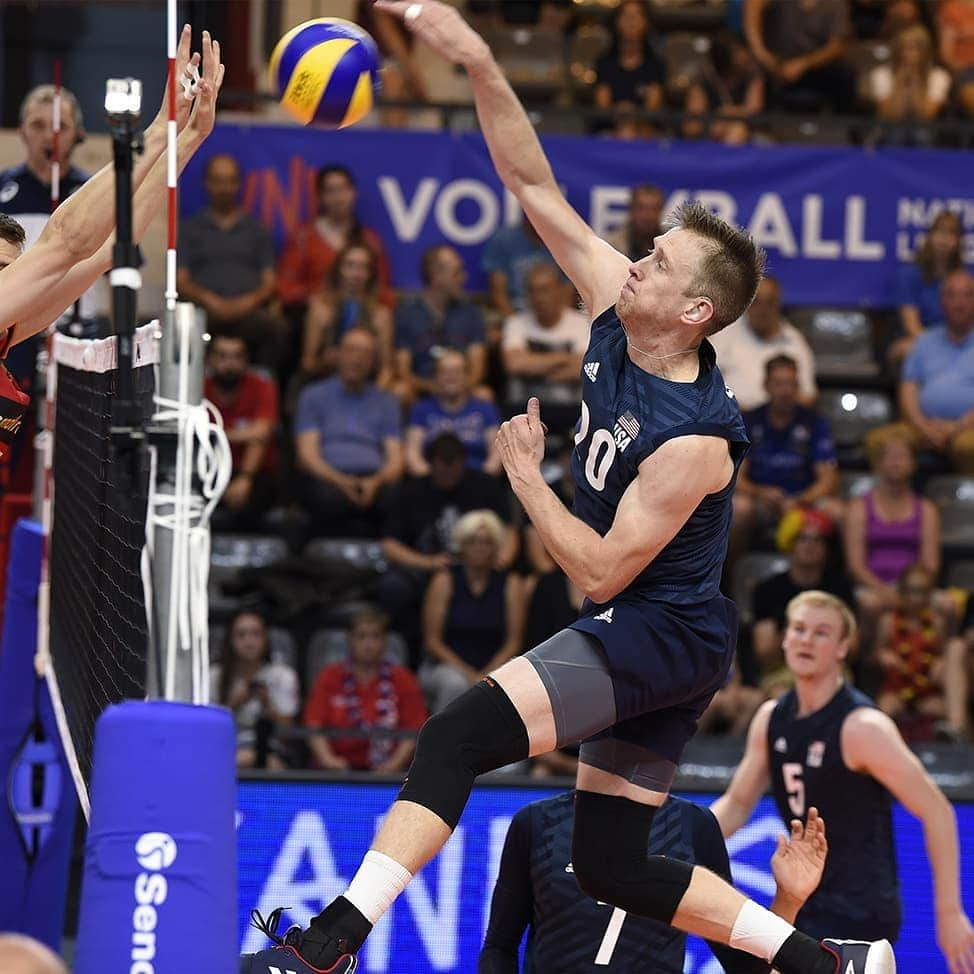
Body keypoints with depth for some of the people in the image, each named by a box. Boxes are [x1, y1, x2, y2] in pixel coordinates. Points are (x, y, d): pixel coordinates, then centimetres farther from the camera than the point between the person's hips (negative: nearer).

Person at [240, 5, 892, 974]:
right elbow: (532, 183, -2)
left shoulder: (693, 439, -24)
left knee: (457, 736, -22)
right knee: (610, 866, 12)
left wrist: (524, 473, -14)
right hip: (641, 638, 10)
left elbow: (600, 570, -20)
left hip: (658, 635, -10)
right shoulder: (617, 318, -3)